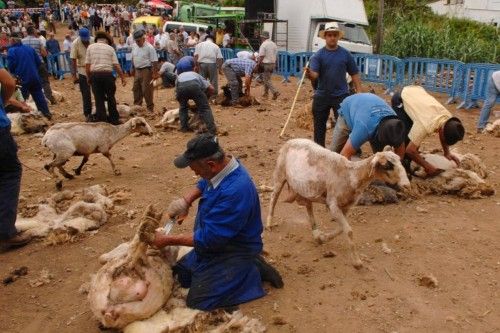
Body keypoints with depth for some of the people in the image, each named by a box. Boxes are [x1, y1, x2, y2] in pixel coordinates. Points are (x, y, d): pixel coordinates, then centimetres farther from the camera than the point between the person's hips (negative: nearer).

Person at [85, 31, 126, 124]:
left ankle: (101, 119, 10)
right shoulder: (110, 48, 7)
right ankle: (114, 119, 17)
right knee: (110, 97, 11)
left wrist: (88, 77, 12)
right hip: (107, 74, -1)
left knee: (99, 98, 7)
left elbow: (87, 64, 3)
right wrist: (122, 77, 6)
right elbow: (116, 65, 1)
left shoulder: (90, 47, 9)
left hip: (95, 74, 1)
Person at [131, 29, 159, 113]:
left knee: (147, 90, -6)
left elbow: (154, 61, -16)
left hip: (146, 71, -8)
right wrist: (133, 69, 21)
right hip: (137, 71, 8)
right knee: (136, 89, 14)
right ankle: (137, 106, 27)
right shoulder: (135, 47, 8)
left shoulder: (149, 48, -14)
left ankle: (150, 108, 4)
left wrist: (155, 73, -19)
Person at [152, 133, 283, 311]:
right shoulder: (223, 166, -8)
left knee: (198, 301, -14)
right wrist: (186, 201, -1)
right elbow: (204, 183, 18)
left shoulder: (235, 191, -36)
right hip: (215, 241, 9)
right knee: (182, 276, 15)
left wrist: (168, 240, -19)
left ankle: (253, 272, 0)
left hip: (235, 251, -9)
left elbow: (209, 238, -29)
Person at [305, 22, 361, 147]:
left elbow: (354, 74, 5)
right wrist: (309, 74, -39)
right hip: (321, 96, 1)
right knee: (319, 126, 10)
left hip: (341, 95, -1)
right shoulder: (318, 55, -2)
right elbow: (314, 75, -15)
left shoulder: (345, 54, 1)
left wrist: (359, 93, -4)